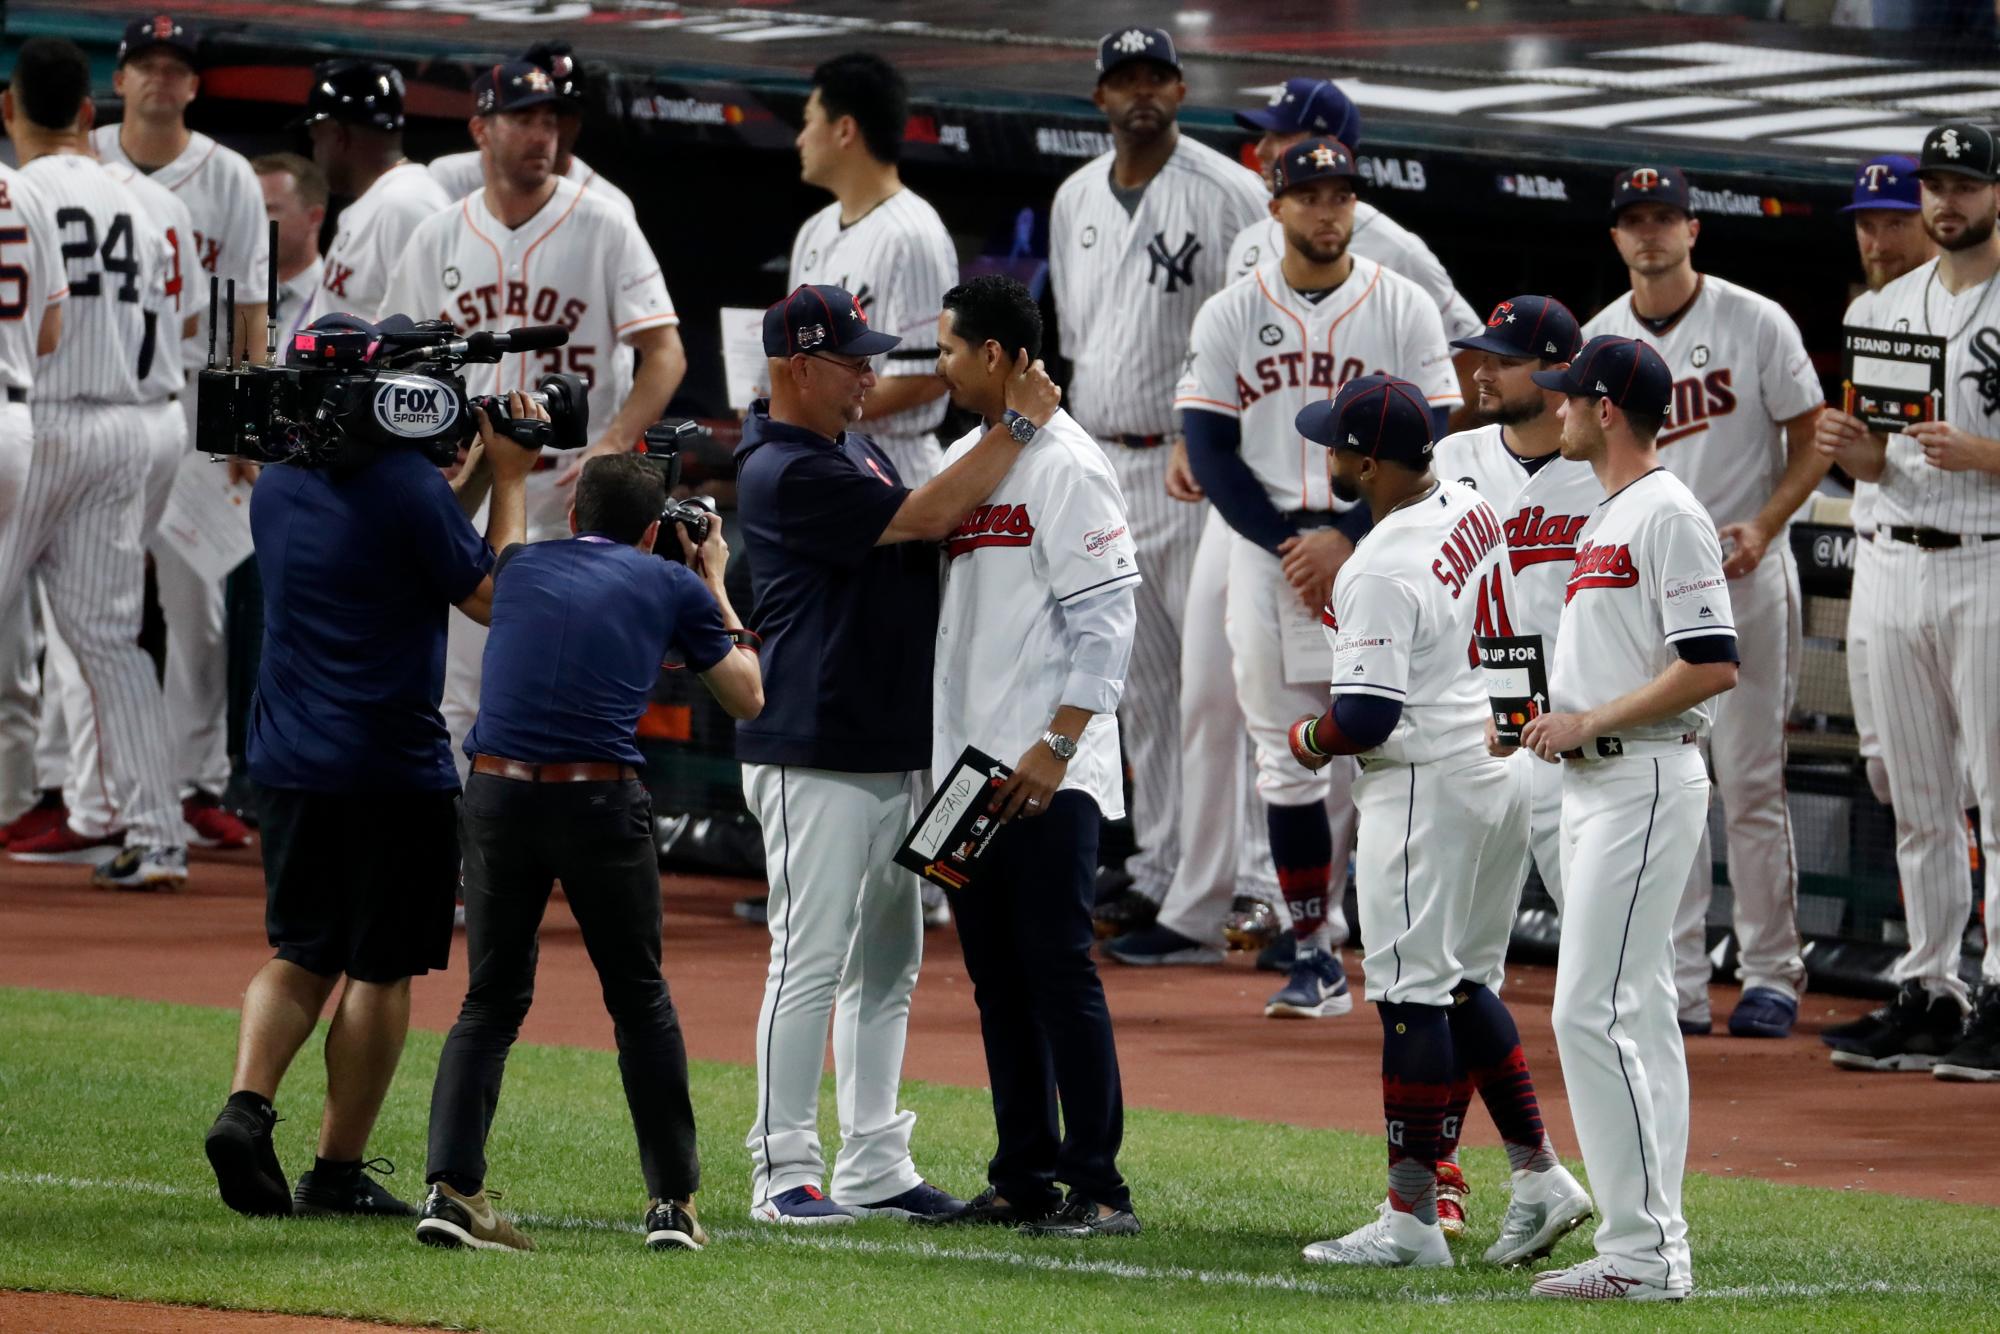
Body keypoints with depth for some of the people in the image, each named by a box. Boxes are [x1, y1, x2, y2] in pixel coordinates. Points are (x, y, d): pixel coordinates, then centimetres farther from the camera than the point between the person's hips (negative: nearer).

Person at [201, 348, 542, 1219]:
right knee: (379, 969, 4)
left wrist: (478, 472, 17)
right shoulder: (407, 484, -15)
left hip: (287, 761, 6)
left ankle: (247, 1105, -7)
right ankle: (338, 1173, 5)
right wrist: (508, 481, 1)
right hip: (392, 765, -6)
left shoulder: (277, 487, 8)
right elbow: (492, 597, -7)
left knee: (303, 955, 16)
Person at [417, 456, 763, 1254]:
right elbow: (746, 697, 21)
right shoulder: (673, 586, 12)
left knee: (492, 1000, 10)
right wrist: (715, 588, 33)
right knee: (640, 1000, 13)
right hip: (601, 800, -2)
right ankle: (673, 1201, 13)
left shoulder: (520, 566, 18)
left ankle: (451, 1187, -5)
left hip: (497, 793, 2)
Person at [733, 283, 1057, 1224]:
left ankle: (874, 1165, 16)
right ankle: (785, 1171, -3)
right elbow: (925, 518, -20)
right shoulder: (784, 474, -16)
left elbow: (926, 540, 21)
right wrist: (1015, 424, -14)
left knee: (887, 967, 11)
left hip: (898, 752, 10)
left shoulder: (854, 447, 16)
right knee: (811, 962, -7)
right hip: (818, 761, -10)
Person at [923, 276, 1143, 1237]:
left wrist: (1059, 743, -20)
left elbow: (1107, 615, -15)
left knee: (1058, 971, -9)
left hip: (1048, 777, -9)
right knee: (996, 976, 10)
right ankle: (1025, 1179, 16)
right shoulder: (963, 460, 16)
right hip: (968, 764, 9)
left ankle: (1099, 1189, -8)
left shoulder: (1064, 462, -10)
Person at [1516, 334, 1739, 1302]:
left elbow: (1712, 665, -21)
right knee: (1636, 1011, 10)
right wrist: (1560, 721, 12)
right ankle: (1650, 1248, 13)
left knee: (1593, 1011, -15)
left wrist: (1591, 721, -19)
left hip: (1644, 783, -11)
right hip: (1596, 785, 11)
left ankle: (1642, 1249, -15)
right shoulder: (1608, 516, 18)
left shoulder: (1668, 514, -14)